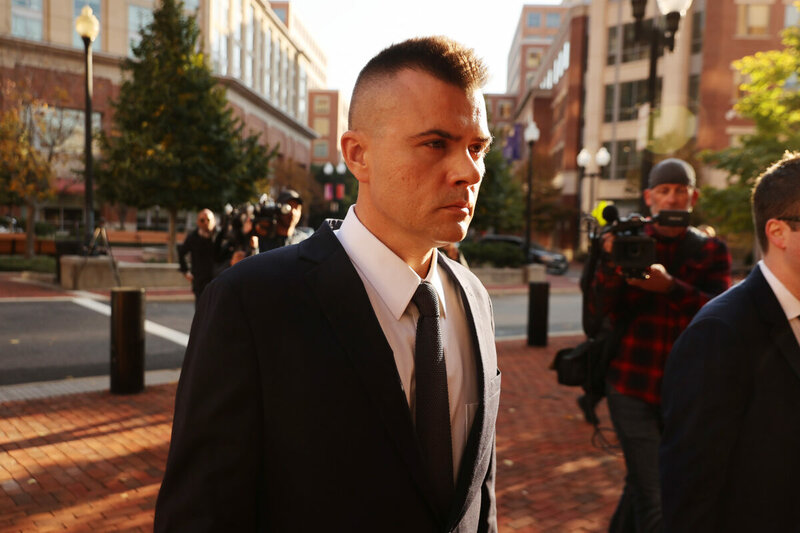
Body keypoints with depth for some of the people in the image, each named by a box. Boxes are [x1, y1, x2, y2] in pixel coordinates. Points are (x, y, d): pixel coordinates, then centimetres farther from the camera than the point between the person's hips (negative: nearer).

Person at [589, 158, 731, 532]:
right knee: (654, 500, -5)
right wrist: (612, 261, -26)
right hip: (632, 384, -2)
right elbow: (604, 308, -9)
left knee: (641, 481, 18)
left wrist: (669, 286, -27)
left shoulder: (712, 252, 5)